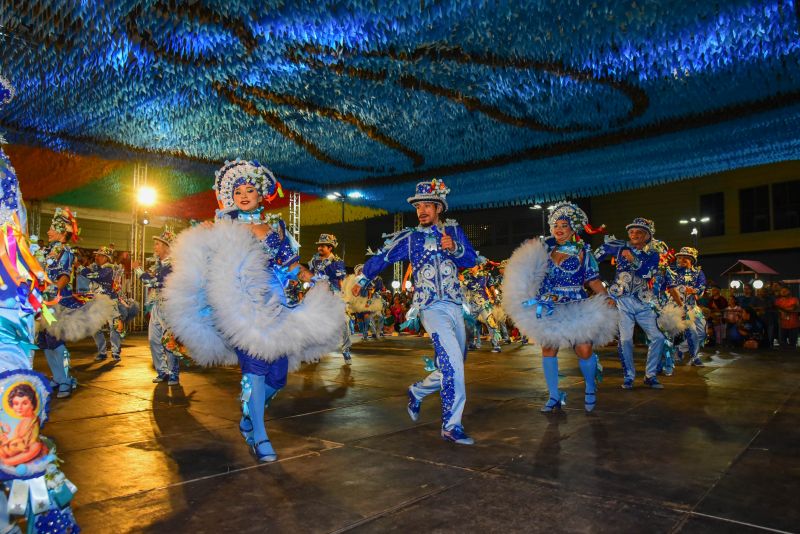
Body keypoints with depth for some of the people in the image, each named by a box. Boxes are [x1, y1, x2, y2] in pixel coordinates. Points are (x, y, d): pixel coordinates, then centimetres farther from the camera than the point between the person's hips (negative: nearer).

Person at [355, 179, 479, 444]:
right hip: (431, 307, -5)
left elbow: (471, 260, 4)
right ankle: (451, 426, -6)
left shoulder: (453, 230, 11)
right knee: (452, 362, -17)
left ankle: (417, 392, 36)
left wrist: (454, 248, -14)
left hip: (455, 306, 5)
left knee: (454, 365, 13)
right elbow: (381, 257, 6)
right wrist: (362, 280, 2)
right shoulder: (410, 237, 4)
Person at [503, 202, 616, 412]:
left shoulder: (583, 251, 3)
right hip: (549, 308, 3)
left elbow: (594, 281, 1)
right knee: (548, 350, 2)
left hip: (576, 308, -3)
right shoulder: (545, 249, 9)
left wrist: (606, 298, -11)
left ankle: (590, 389, 18)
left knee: (584, 349, -11)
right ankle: (554, 396, 16)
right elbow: (527, 272, 16)